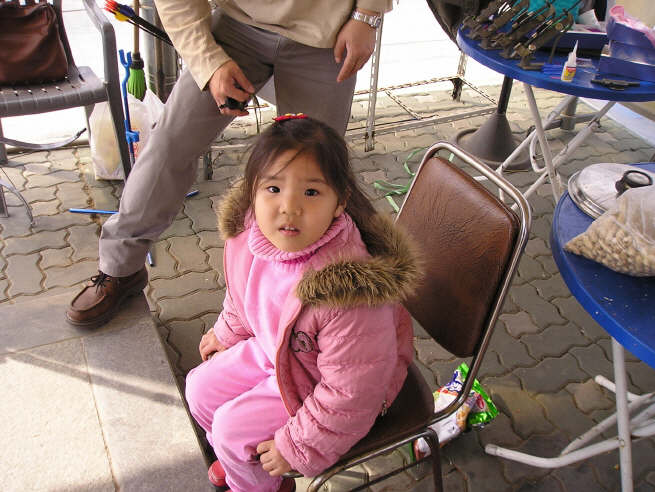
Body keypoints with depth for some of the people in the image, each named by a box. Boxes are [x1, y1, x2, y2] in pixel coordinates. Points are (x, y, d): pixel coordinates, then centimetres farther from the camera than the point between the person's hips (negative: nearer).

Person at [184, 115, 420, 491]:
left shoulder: (346, 290, -42)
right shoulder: (249, 235, -19)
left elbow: (351, 390, -30)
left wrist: (298, 446, -19)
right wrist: (228, 332, 24)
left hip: (321, 385, -7)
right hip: (272, 350, 7)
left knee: (232, 428, -8)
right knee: (202, 389, 13)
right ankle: (241, 458, 43)